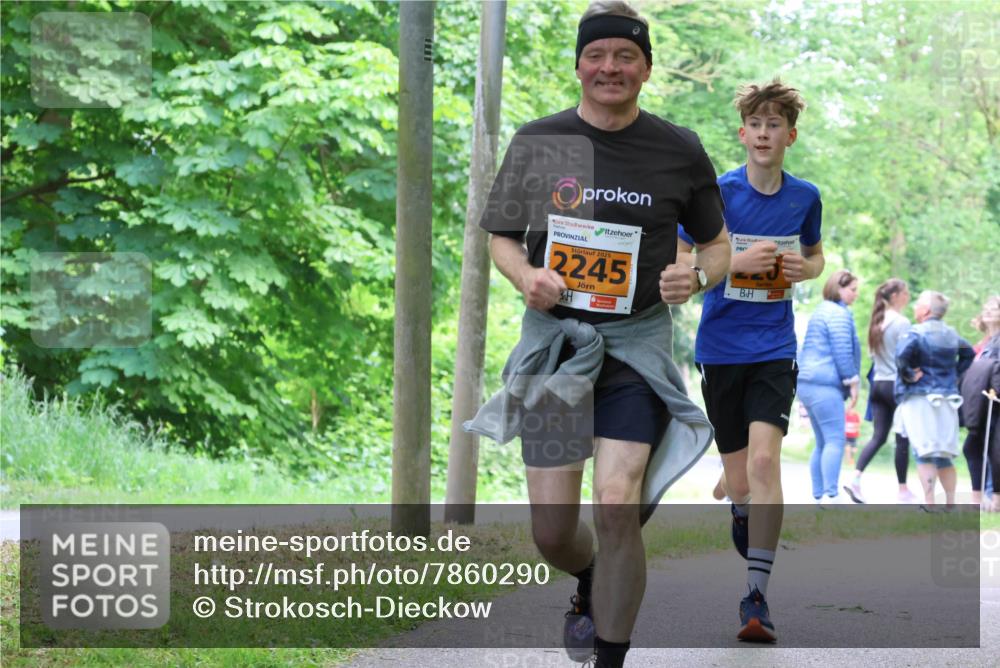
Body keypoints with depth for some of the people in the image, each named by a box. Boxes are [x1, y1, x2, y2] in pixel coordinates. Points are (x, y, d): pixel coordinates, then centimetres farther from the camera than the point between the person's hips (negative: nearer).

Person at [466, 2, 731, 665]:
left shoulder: (679, 151, 0)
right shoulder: (537, 142, 2)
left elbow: (718, 244, 11)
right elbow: (502, 236, 11)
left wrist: (697, 276, -12)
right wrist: (525, 275, -12)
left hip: (638, 343, -2)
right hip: (553, 341, 2)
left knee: (617, 506, -19)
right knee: (551, 531, 4)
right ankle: (591, 586, 41)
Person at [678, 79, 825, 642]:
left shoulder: (805, 197, 4)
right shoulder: (714, 193, -6)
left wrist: (805, 270, -3)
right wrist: (737, 262, -17)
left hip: (775, 351, 0)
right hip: (720, 348, 0)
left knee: (764, 460, -19)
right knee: (739, 476, 7)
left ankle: (757, 596, -20)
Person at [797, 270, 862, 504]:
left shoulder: (822, 311, 23)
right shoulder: (839, 314, -8)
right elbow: (842, 352, -15)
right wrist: (852, 380, -9)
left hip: (807, 383, 10)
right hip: (825, 385, -10)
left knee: (823, 443, 11)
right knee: (835, 441, -14)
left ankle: (819, 497, 8)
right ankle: (830, 495, -22)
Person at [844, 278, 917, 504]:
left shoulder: (877, 322, 11)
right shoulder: (901, 323, -12)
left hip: (878, 383, 7)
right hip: (897, 384, -7)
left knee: (878, 436, 6)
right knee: (903, 438, 3)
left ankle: (856, 479, -10)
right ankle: (902, 489, 9)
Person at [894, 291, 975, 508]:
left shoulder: (916, 333, -11)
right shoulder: (951, 334, 12)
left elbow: (901, 354, -28)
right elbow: (969, 353, 27)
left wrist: (908, 375, -13)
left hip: (920, 400, -6)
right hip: (947, 400, 6)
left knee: (924, 453, -5)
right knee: (944, 455, 15)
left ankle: (929, 505, -10)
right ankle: (950, 504, 16)